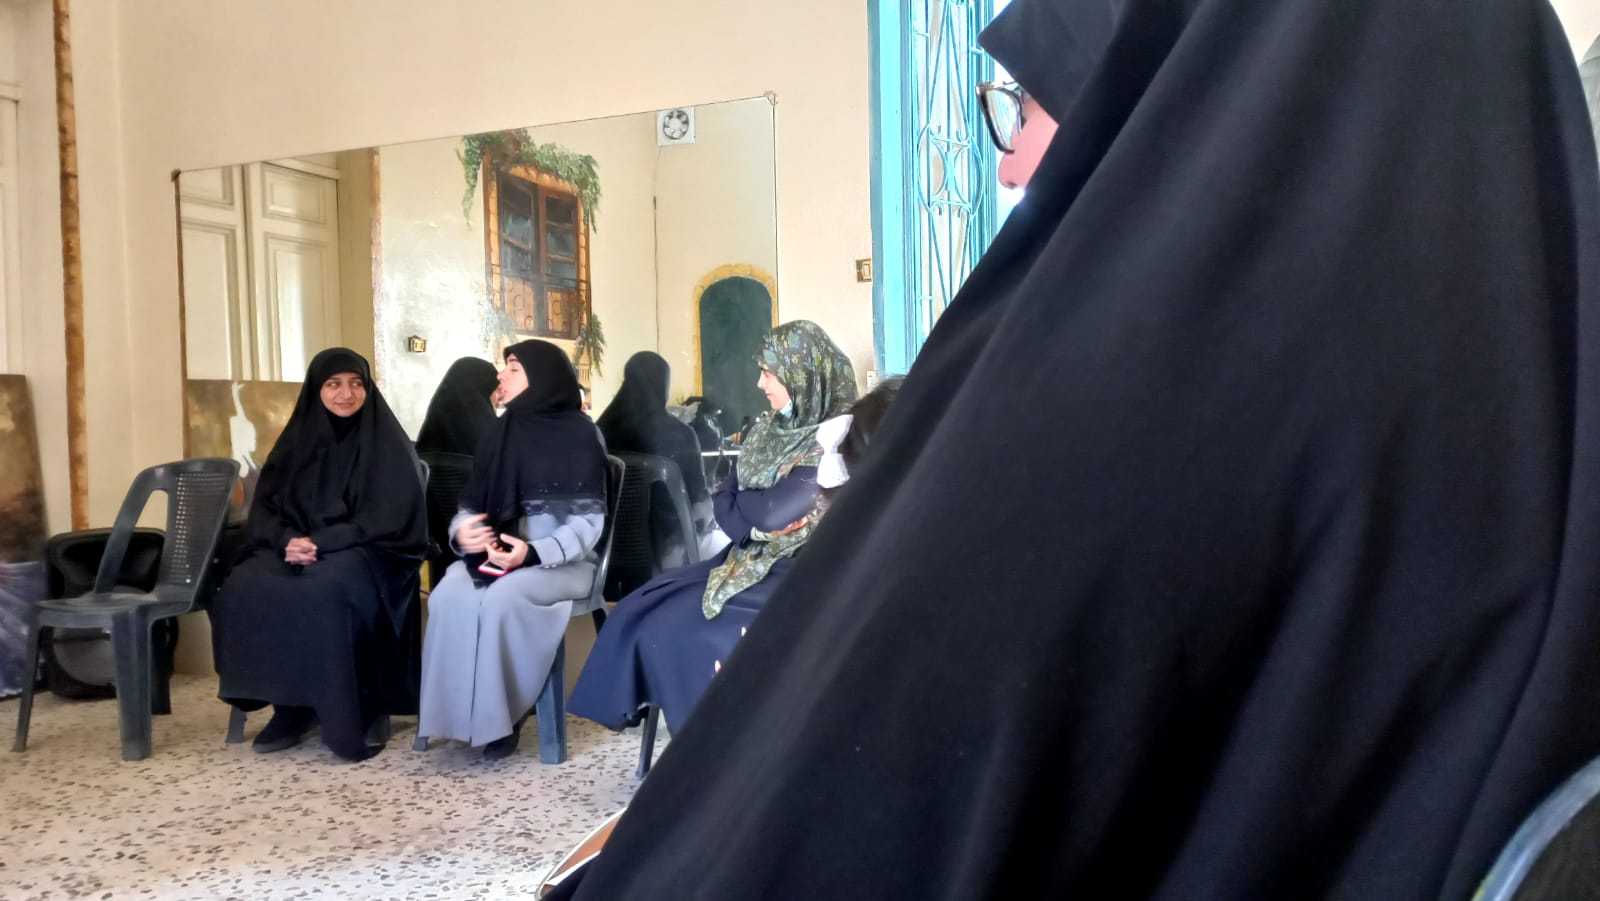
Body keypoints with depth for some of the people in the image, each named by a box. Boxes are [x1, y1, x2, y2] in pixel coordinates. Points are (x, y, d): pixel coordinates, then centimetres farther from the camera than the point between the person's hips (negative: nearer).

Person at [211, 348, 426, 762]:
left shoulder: (386, 444, -1)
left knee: (320, 595, -35)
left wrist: (321, 542, -19)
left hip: (364, 554, -5)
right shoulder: (297, 440, 13)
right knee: (244, 589, -23)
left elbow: (390, 518, -10)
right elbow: (264, 506, 8)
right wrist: (287, 540, -15)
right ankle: (289, 708, -13)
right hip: (295, 548, 5)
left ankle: (344, 717, -24)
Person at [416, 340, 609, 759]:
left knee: (500, 598, -33)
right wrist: (462, 532, -13)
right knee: (449, 595, -26)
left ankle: (498, 717, -14)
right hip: (495, 554, 5)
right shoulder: (502, 431, 12)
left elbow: (588, 523, -11)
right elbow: (471, 504, 11)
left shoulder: (581, 434, -5)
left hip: (561, 562, -4)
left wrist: (533, 553, -26)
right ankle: (459, 711, -13)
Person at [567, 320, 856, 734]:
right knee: (638, 614, -4)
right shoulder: (767, 430, 10)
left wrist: (741, 502, -1)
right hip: (750, 558, 8)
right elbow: (723, 504, 6)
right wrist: (758, 525, -14)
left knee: (675, 631, -17)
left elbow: (774, 511, -23)